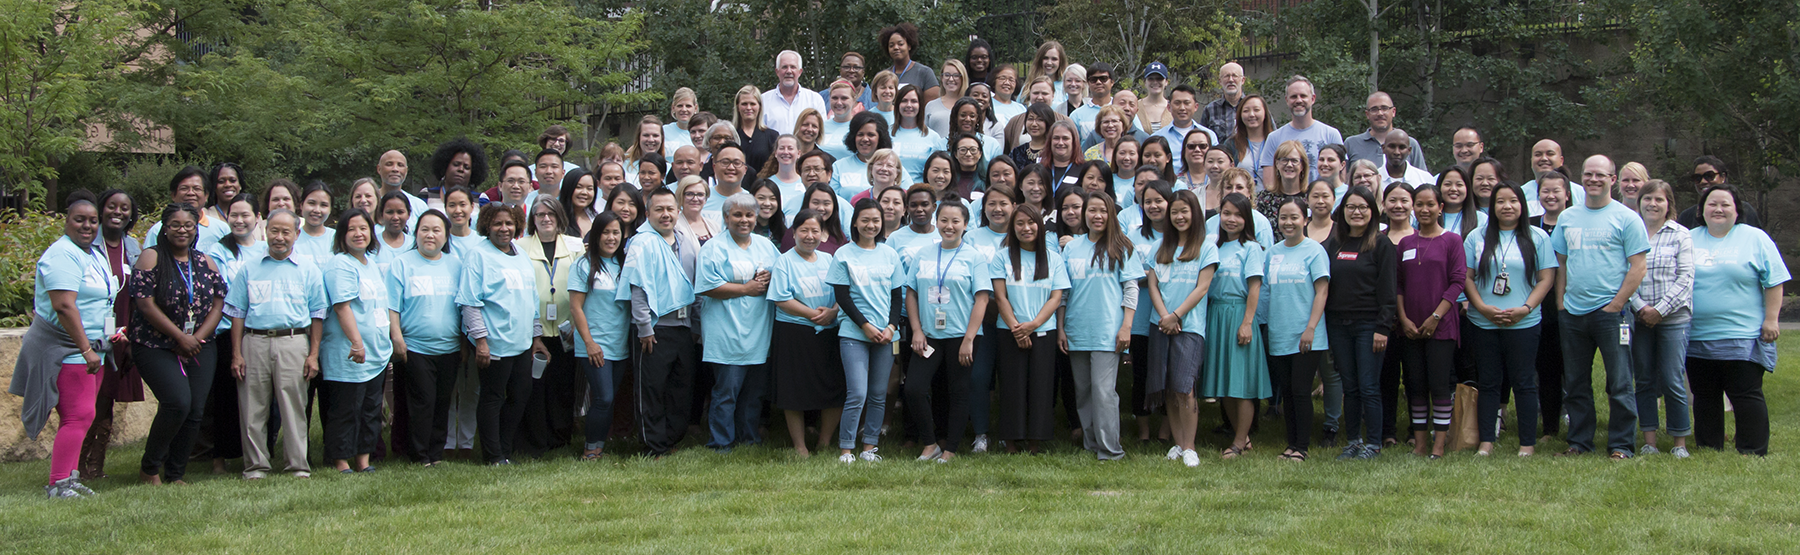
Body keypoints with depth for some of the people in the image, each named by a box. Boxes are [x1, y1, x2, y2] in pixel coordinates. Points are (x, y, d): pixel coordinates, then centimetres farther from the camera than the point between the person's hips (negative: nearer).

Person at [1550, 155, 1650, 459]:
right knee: (1575, 384, 11)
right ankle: (1579, 441, 21)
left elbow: (1638, 266, -7)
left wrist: (1615, 304, -12)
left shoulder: (1626, 218, -3)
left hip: (1610, 312, -5)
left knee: (1619, 384, -1)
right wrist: (1562, 303, 7)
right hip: (1573, 314, 5)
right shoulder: (1567, 218, 12)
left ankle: (1621, 445, 7)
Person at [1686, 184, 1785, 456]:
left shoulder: (1755, 238, 3)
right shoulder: (1689, 239, 12)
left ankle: (1754, 454, 3)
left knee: (1746, 395, -4)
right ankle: (1708, 451, 18)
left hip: (1742, 337, -4)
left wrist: (1771, 319, -7)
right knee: (1704, 397, 9)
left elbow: (1774, 281, 0)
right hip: (1697, 339, 4)